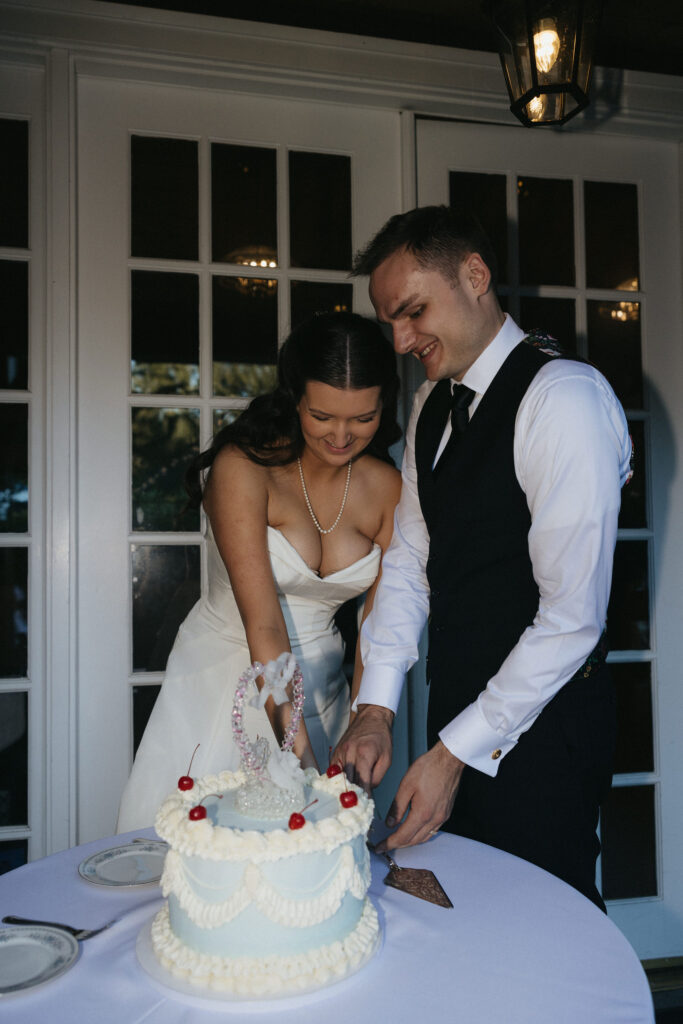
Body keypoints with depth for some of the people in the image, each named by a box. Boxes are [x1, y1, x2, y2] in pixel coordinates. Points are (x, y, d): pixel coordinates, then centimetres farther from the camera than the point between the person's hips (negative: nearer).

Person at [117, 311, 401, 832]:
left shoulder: (386, 487, -7)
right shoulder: (243, 464, -20)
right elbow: (263, 625, -26)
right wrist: (299, 749, -29)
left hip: (319, 686, 3)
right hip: (223, 679, -3)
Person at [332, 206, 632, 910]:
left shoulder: (564, 397, -19)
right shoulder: (432, 405, 7)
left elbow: (572, 616, -21)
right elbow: (408, 558, 7)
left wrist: (456, 751, -17)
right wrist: (375, 708, -4)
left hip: (538, 725, -7)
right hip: (459, 716, 7)